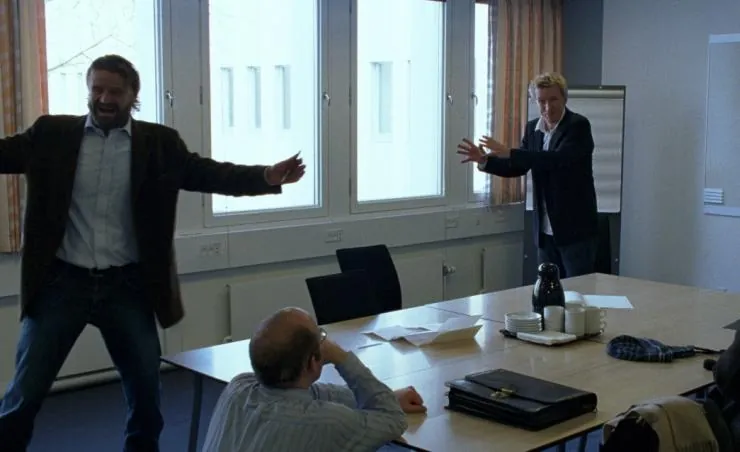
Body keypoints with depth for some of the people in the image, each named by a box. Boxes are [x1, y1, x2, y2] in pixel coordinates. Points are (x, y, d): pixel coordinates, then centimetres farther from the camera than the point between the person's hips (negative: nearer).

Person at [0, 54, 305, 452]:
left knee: (146, 390, 9)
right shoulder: (52, 134, 0)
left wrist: (266, 177, -23)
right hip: (63, 281, 0)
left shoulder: (159, 143, 0)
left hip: (127, 284, 1)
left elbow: (209, 173, -7)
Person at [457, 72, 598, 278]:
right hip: (545, 230, 6)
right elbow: (517, 167, 12)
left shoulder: (578, 125, -13)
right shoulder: (533, 128, 8)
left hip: (576, 229, -6)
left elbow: (558, 159, -28)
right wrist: (484, 160, -6)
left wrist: (508, 152, -31)